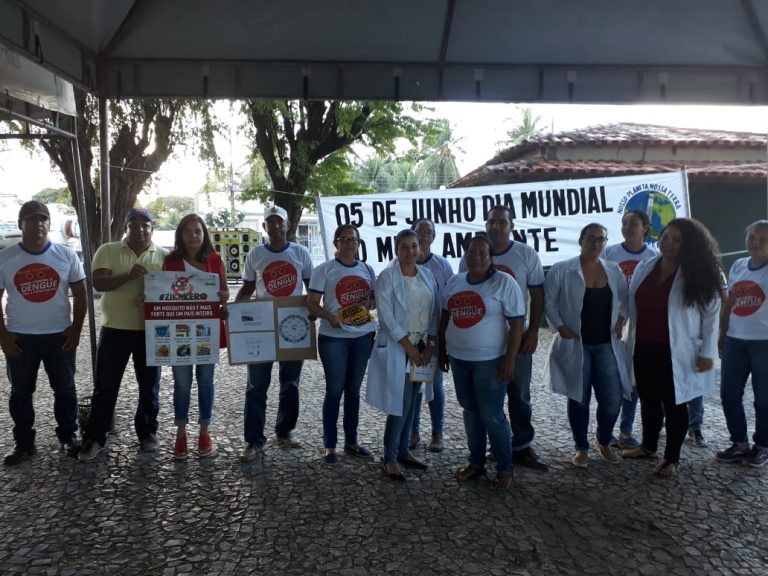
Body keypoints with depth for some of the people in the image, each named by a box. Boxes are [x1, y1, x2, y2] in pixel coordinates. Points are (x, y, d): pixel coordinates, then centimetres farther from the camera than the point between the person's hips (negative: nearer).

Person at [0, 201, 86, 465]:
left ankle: (69, 436, 27)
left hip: (59, 335, 0)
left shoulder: (66, 254, -4)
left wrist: (76, 329, -5)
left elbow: (80, 293, 1)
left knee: (65, 389, 11)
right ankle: (23, 443, 27)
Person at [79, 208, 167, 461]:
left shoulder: (163, 256, 4)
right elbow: (98, 283, -11)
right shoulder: (108, 251, 1)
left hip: (150, 331, 1)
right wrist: (128, 275, -28)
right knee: (105, 386, 6)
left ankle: (148, 432, 26)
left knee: (149, 386, 10)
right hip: (114, 329, -1)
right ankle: (95, 438, 19)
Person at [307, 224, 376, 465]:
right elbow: (312, 303, -7)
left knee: (353, 390, 14)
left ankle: (351, 440, 27)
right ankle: (330, 446, 15)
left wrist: (369, 305, -8)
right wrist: (330, 317, -24)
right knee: (334, 390, 2)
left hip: (363, 336, 4)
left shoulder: (367, 270, 8)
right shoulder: (324, 270, -5)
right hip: (333, 337, -4)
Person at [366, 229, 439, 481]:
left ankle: (403, 451, 27)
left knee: (410, 402, 13)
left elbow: (434, 312, 7)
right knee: (400, 403, -6)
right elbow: (386, 315, -15)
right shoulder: (387, 276, -9)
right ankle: (389, 458, 8)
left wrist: (430, 345, -3)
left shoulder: (427, 275, 7)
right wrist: (409, 347, -16)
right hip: (396, 347, -5)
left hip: (422, 346, 6)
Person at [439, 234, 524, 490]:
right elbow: (445, 318, 15)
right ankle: (476, 462, 28)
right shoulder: (454, 282, 7)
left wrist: (510, 358, -16)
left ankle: (505, 469, 15)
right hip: (459, 358, 6)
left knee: (492, 415, -1)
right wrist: (442, 350, 14)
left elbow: (517, 322, -12)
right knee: (470, 411, 14)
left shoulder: (504, 283, -10)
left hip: (490, 360, -5)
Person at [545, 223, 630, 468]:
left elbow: (625, 299, 17)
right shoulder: (561, 270, -7)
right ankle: (581, 448, 25)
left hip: (607, 345, 3)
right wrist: (560, 327, -13)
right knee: (579, 399, 7)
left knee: (612, 400, 2)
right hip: (575, 345, -3)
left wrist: (621, 320, 2)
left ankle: (603, 442, 29)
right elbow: (549, 303, -4)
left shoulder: (614, 270, 6)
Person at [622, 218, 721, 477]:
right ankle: (648, 446, 36)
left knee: (674, 405, 8)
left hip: (677, 353, -4)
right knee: (648, 400, 17)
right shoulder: (643, 269, 4)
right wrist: (630, 341, 11)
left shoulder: (697, 275, -9)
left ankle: (671, 458, 22)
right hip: (644, 349, 5)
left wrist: (707, 353, -9)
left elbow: (711, 314, -6)